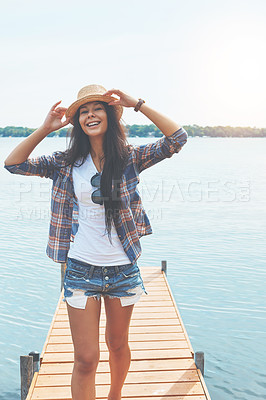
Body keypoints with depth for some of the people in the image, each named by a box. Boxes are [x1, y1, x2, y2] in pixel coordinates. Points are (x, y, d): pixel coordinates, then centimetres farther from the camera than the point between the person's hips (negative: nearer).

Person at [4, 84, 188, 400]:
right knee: (85, 359, 3)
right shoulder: (67, 163, 0)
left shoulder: (130, 158, -4)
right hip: (81, 269, 0)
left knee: (118, 344, 22)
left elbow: (177, 138, -13)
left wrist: (136, 104, -15)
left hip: (123, 269, 1)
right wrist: (46, 128, -9)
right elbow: (14, 164, -1)